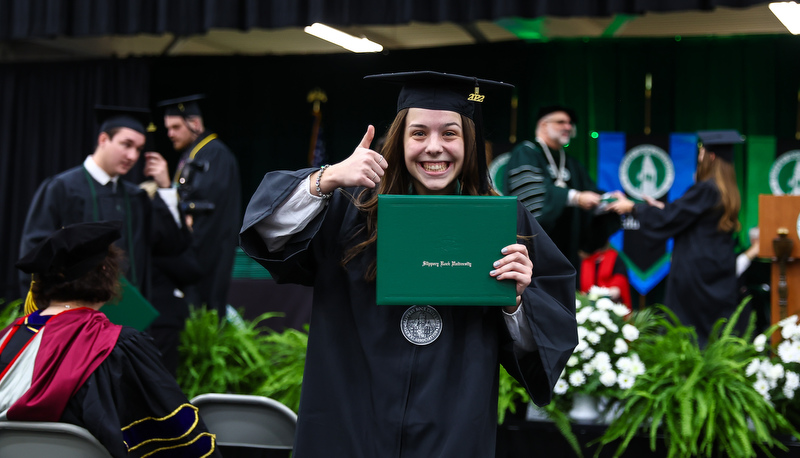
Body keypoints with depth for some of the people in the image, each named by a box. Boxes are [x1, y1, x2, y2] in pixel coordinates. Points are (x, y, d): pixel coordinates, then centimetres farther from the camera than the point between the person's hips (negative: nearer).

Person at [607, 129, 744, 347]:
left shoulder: (705, 189, -17)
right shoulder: (728, 192, 9)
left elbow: (669, 218, -11)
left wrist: (632, 207, 0)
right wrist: (660, 207, 29)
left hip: (695, 270, -8)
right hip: (722, 270, 8)